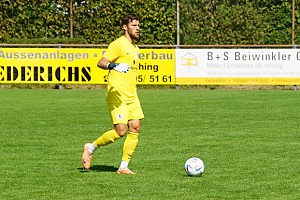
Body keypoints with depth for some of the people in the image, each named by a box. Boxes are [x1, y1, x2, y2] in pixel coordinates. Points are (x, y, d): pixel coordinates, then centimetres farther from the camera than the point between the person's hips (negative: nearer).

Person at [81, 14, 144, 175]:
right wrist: (113, 66, -39)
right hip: (117, 95, -9)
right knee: (121, 131, -13)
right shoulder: (118, 44, -9)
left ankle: (124, 167, 4)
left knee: (135, 128, -2)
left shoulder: (134, 48, 19)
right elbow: (101, 62, -19)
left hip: (131, 96, 9)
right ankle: (91, 148, 9)